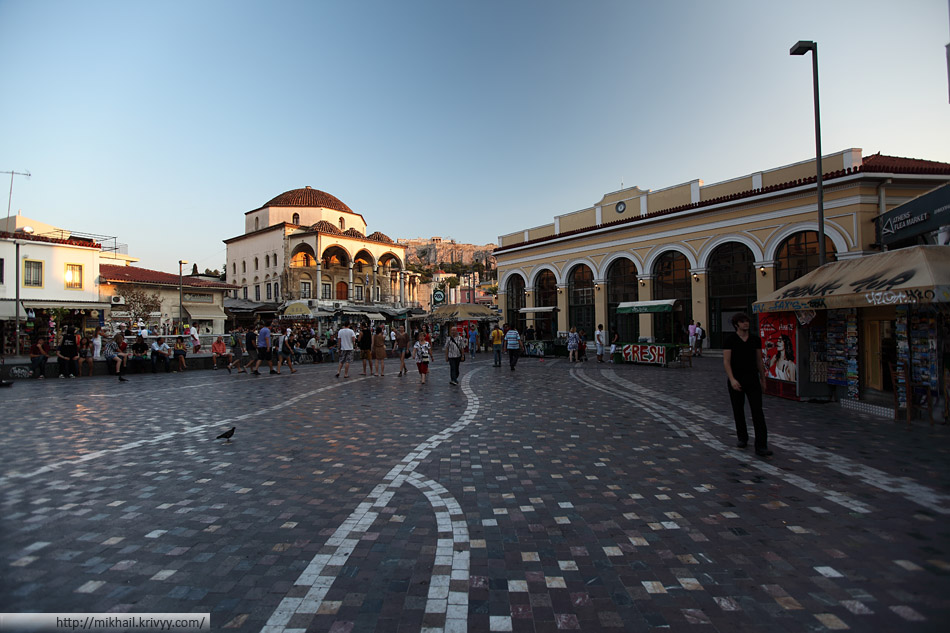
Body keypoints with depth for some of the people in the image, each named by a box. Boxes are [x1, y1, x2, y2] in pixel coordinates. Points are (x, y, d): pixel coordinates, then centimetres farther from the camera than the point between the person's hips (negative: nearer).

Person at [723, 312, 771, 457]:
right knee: (738, 411, 10)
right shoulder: (730, 340, -6)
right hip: (736, 380, -2)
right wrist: (732, 379, -22)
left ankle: (761, 446, -7)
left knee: (758, 411, -7)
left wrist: (763, 380, 15)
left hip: (752, 379, 2)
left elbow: (759, 361, 13)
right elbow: (726, 361, -11)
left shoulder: (755, 339, 5)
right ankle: (743, 438, 30)